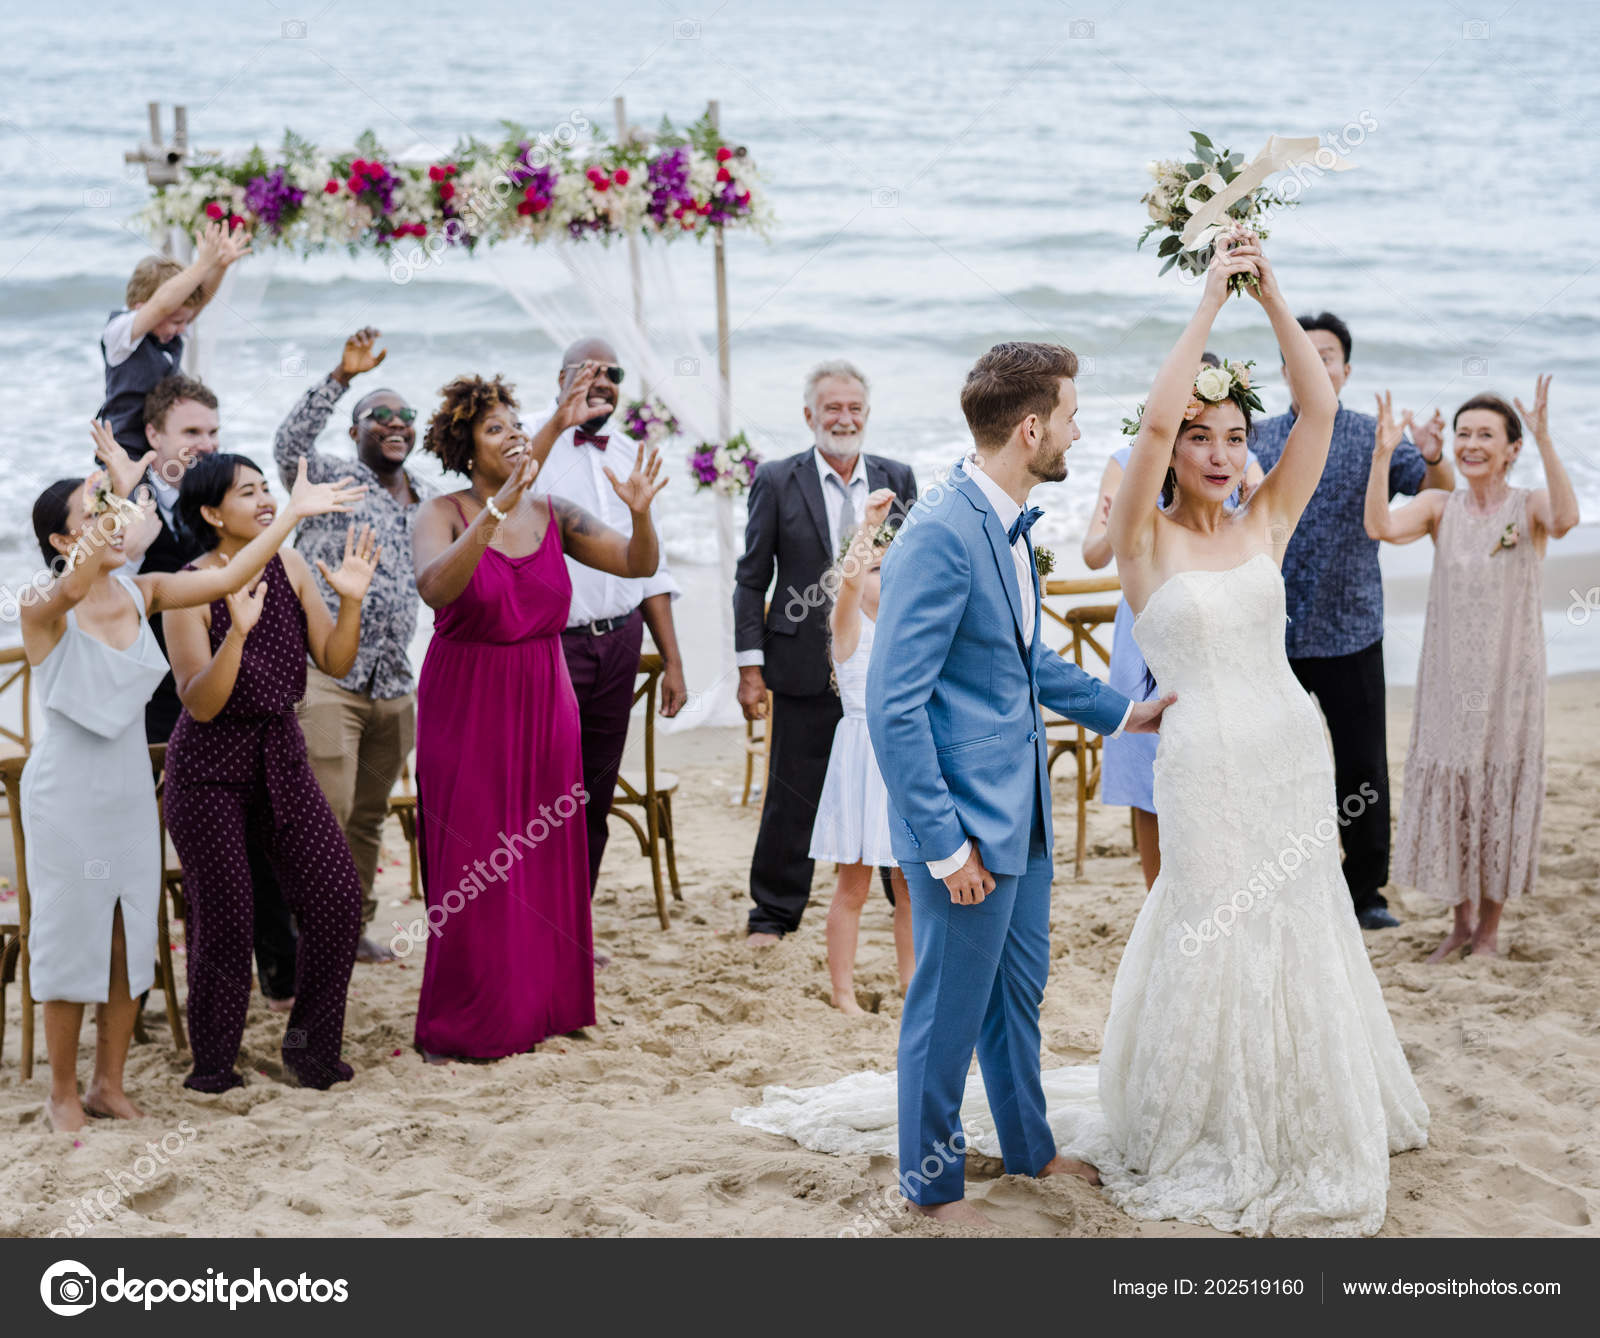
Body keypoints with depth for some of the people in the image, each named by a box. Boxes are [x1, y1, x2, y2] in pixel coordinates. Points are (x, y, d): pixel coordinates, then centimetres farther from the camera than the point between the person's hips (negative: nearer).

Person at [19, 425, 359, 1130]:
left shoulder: (139, 592, 1)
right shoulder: (44, 609, -16)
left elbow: (229, 577, -5)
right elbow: (71, 589, -40)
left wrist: (291, 513, -13)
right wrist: (110, 505, -59)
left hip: (131, 789, 5)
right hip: (67, 794, -5)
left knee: (129, 937, 10)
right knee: (72, 937, 3)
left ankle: (109, 1084, 25)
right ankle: (63, 1093, 18)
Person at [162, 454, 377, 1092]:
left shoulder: (290, 567, 2)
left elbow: (335, 662, 3)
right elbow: (201, 705, -19)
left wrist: (350, 601, -14)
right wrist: (238, 631, -32)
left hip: (281, 753, 5)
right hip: (210, 766, -5)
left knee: (337, 895, -3)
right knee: (226, 919, -1)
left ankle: (312, 1044, 14)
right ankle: (212, 1063, 18)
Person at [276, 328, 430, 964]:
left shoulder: (428, 501, 17)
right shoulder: (332, 478, -2)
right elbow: (290, 444, -23)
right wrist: (343, 375, -31)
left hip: (394, 684, 6)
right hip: (326, 675, -6)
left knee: (370, 814, 13)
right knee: (326, 810, -12)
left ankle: (354, 923, 25)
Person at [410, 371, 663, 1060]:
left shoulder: (552, 515, 4)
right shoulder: (442, 514, -8)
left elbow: (639, 564, 2)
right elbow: (435, 587, -29)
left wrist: (640, 511, -19)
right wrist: (496, 510, -37)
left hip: (545, 704, 4)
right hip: (467, 710, -4)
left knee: (546, 860, 8)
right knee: (472, 867, -1)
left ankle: (538, 1004, 21)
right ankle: (463, 1022, 10)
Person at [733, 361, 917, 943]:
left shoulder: (897, 479, 7)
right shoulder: (777, 481, 0)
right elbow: (751, 579, 0)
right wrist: (750, 666, -4)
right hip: (806, 667, -2)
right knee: (792, 797, 5)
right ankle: (774, 912, 18)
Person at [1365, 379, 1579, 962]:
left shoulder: (1529, 506, -7)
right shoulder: (1440, 507, 0)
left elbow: (1565, 519, -30)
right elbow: (1381, 526, -18)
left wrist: (1545, 439, -38)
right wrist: (1383, 454, -27)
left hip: (1509, 677, -2)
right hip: (1449, 675, 2)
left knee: (1499, 794, 6)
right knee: (1448, 793, 8)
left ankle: (1490, 928, 22)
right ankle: (1461, 921, 26)